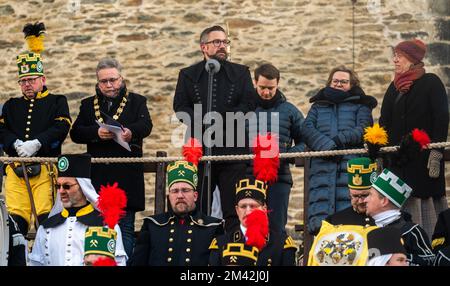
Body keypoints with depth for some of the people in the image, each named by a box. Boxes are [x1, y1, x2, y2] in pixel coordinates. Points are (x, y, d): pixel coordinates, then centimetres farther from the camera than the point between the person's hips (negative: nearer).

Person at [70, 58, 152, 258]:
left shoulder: (136, 101, 12)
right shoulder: (88, 105, 17)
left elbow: (146, 125, -7)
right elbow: (75, 133, 4)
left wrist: (131, 132, -30)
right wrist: (96, 133, -17)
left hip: (126, 176, -2)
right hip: (97, 177, 2)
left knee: (125, 227, -3)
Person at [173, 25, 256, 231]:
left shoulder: (241, 73, 14)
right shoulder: (188, 75, 13)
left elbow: (248, 104, 0)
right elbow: (180, 107, 0)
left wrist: (220, 122, -13)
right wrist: (204, 124, -16)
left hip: (233, 150, 0)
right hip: (198, 150, 0)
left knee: (234, 210, -3)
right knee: (196, 208, -1)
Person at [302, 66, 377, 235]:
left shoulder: (360, 105, 25)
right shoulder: (318, 105, 29)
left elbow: (364, 128, 5)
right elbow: (307, 129, 10)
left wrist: (341, 139, -13)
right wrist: (326, 145, -10)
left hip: (350, 162, -2)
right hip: (322, 162, 2)